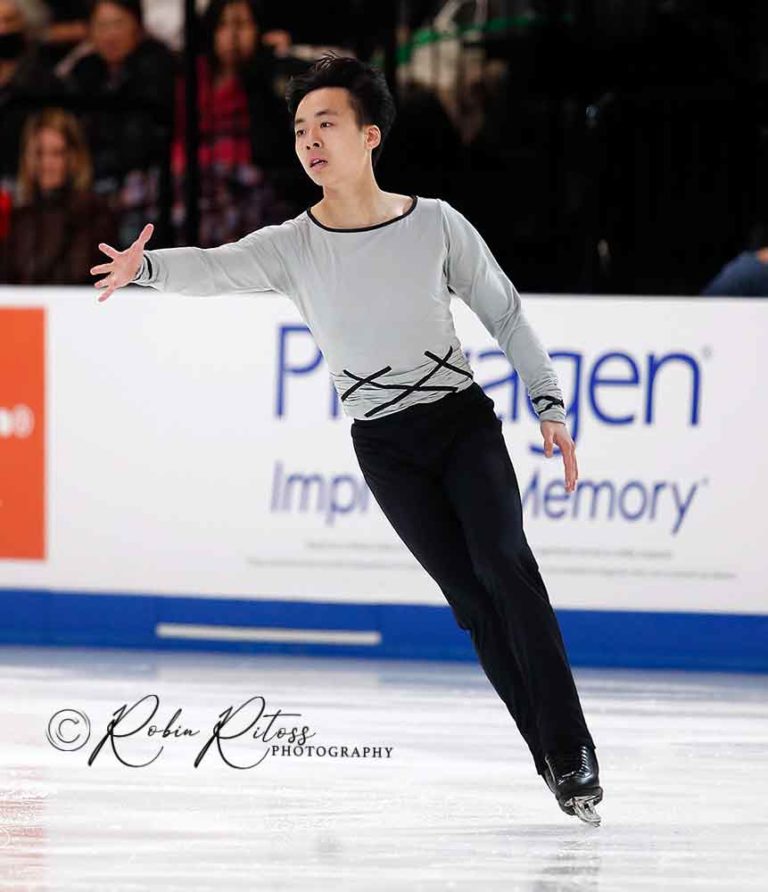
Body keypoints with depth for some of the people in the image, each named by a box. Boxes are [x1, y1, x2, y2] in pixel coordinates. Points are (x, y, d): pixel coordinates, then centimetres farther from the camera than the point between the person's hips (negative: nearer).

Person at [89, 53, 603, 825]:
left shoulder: (435, 225, -7)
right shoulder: (292, 247, -7)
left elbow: (503, 312, 4)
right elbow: (215, 268, -25)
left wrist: (548, 405, -1)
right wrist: (146, 266, -46)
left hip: (463, 419, -1)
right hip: (384, 445, 1)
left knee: (504, 565, -17)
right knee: (469, 595, -3)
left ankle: (573, 749, -13)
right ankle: (552, 758, 4)